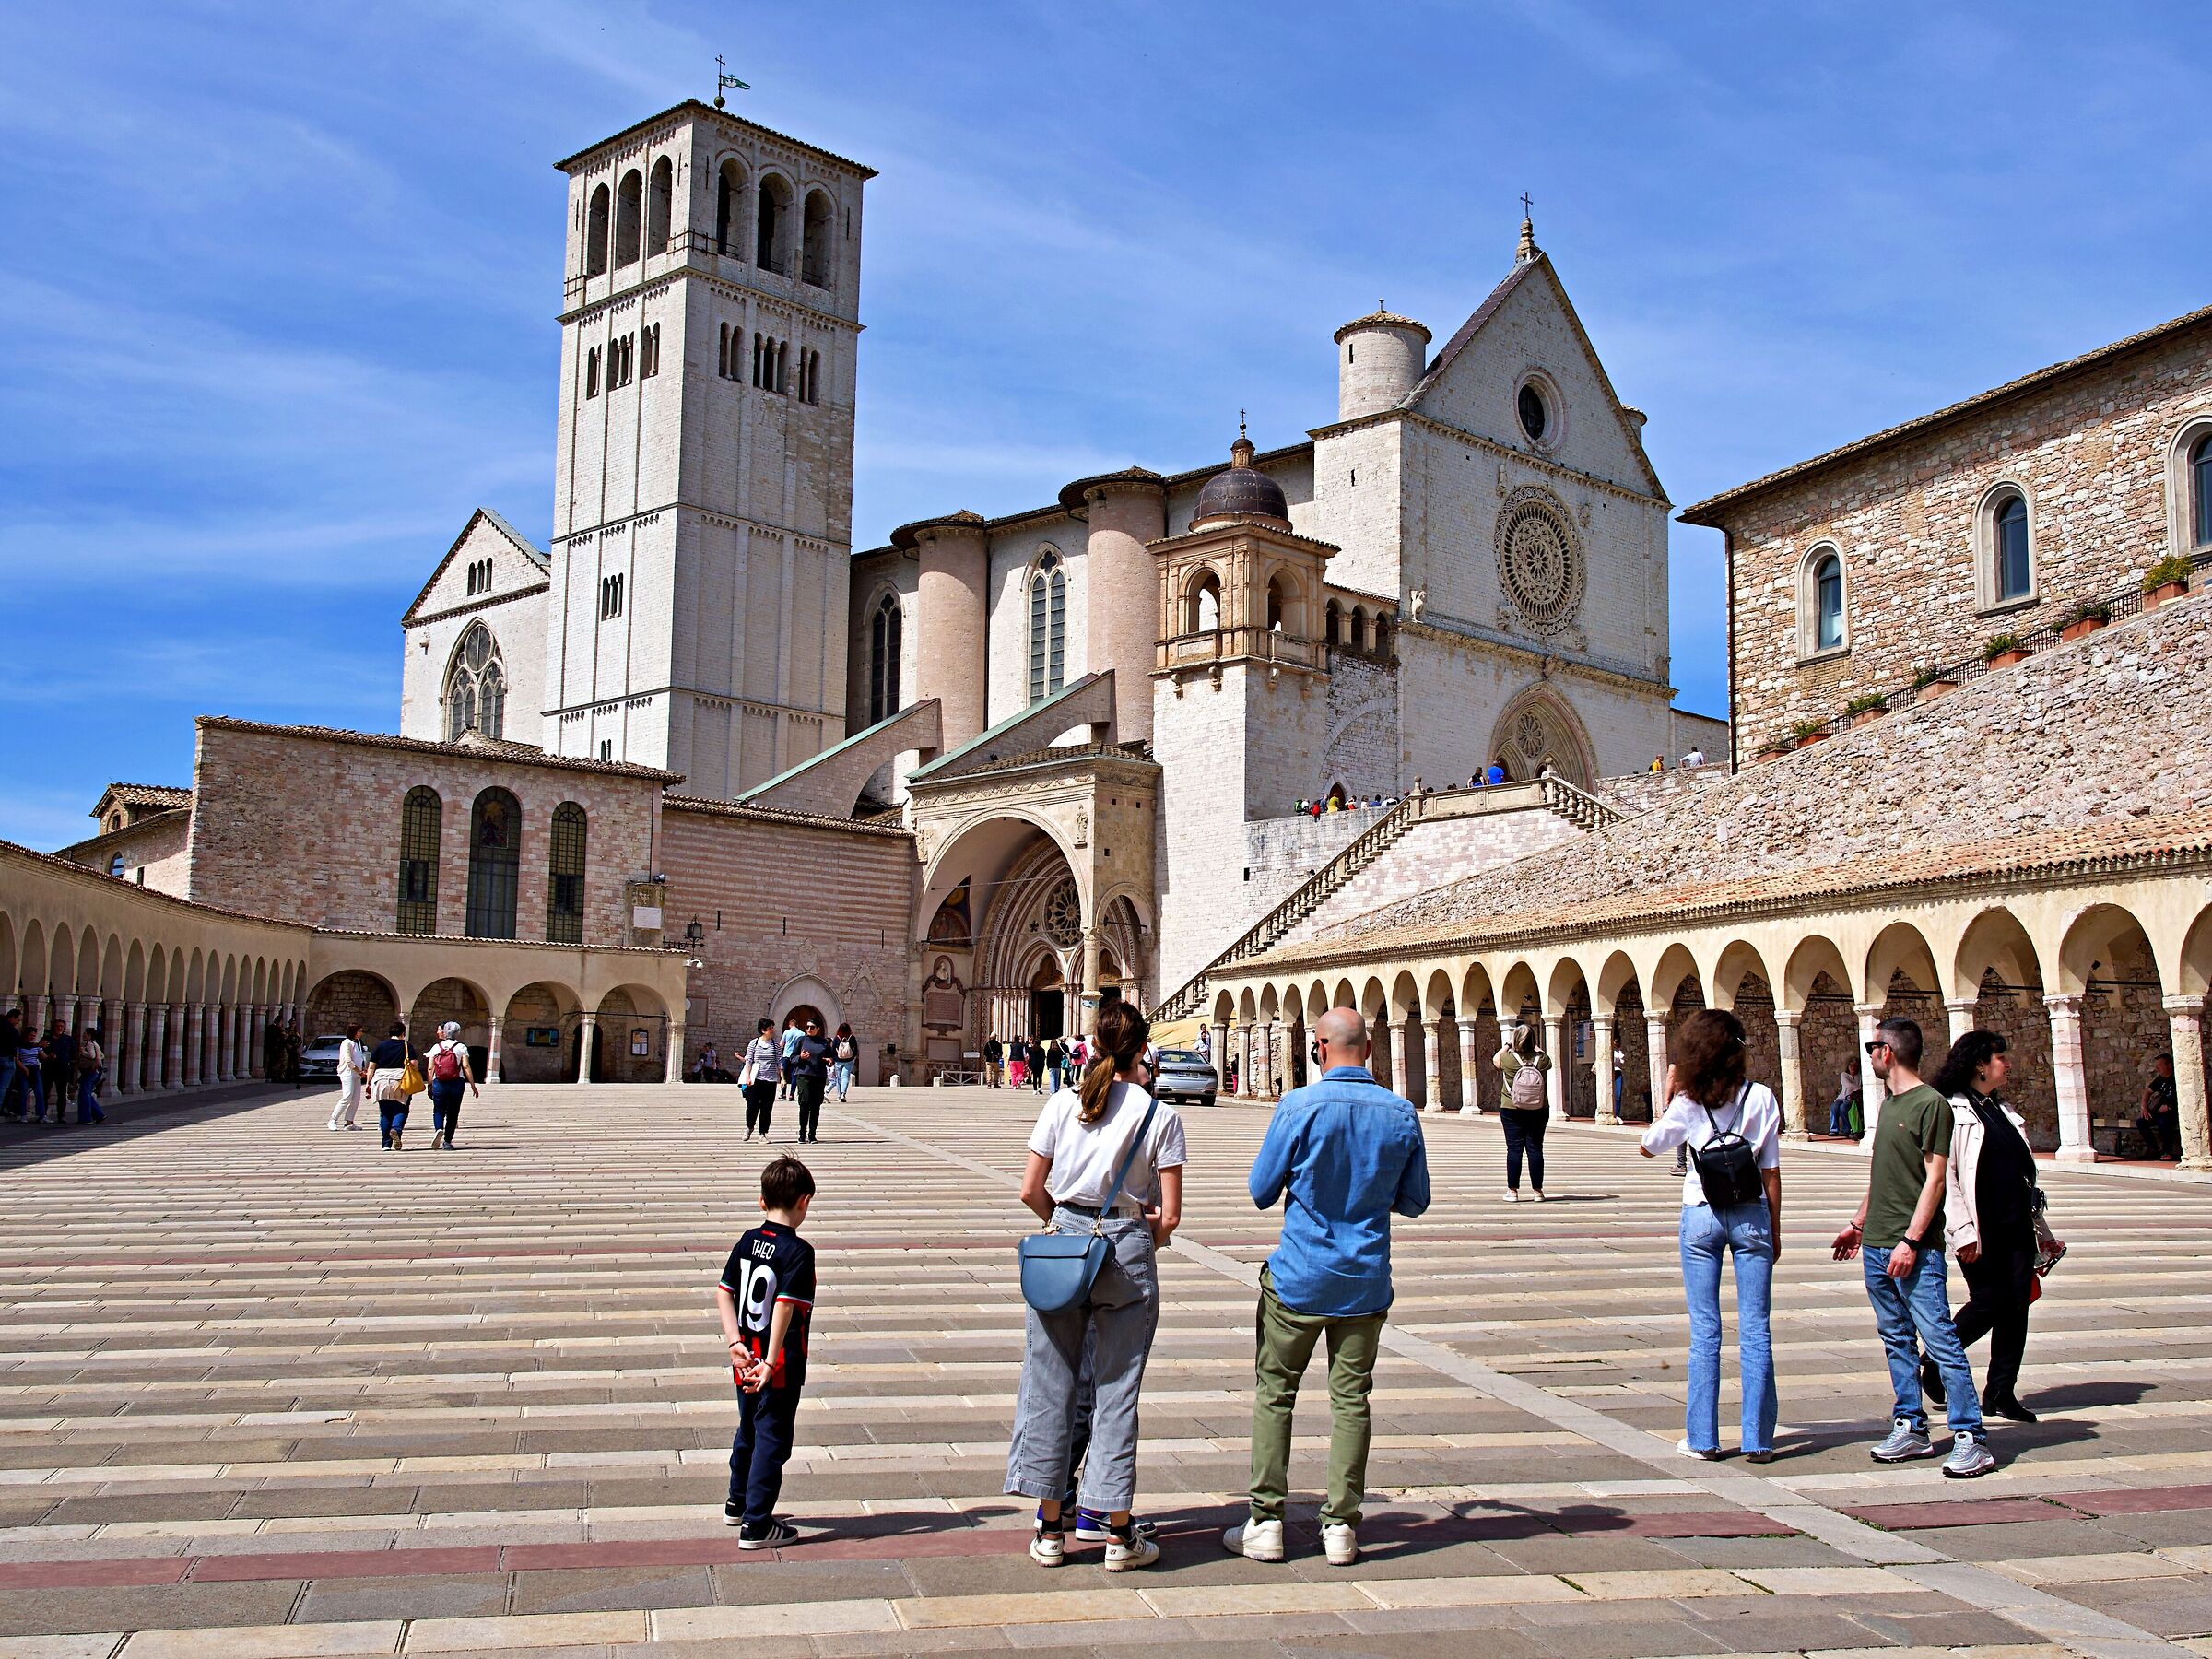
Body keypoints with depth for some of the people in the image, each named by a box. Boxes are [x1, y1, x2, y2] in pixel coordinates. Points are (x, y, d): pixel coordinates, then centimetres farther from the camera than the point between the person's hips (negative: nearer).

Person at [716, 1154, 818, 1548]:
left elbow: (723, 1293, 0)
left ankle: (738, 1504, 41)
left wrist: (735, 1343, -7)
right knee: (772, 1439, 3)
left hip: (747, 1360, 7)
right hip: (780, 1366, -7)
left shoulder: (747, 1241, 3)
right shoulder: (798, 1252, -17)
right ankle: (756, 1526, 6)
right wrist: (771, 1364, -24)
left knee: (748, 1429, 24)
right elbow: (785, 1307, -24)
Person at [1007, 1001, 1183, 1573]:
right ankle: (1119, 1534, 12)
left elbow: (1031, 1190, 1)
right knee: (1116, 1391, 6)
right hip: (1127, 1251, -1)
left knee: (1050, 1384, 9)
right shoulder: (1160, 1117, -4)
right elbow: (1170, 1215, -5)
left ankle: (1050, 1530, 15)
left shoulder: (1063, 1103, 0)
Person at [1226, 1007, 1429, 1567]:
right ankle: (1341, 1526, 12)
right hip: (1365, 1280, 3)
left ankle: (1265, 1523, 11)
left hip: (1298, 1277, -3)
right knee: (1351, 1400, 10)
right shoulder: (1401, 1113, -4)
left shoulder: (1299, 1106, -14)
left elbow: (1261, 1192, -6)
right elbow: (1414, 1201, 7)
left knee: (1274, 1395, 9)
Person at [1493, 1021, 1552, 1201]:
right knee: (1535, 1149, 6)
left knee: (1514, 1149, 2)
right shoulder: (1541, 1059, -7)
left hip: (1512, 1111, -2)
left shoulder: (1509, 1058, -11)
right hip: (1539, 1111, 2)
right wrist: (1534, 1046, 26)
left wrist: (1507, 1044, 21)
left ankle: (1513, 1190, 4)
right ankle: (1537, 1190, 9)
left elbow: (1495, 1059, 12)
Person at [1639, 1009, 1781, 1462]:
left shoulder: (1687, 1103, -4)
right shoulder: (1761, 1098, -3)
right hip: (1751, 1215, 0)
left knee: (1704, 1331, 6)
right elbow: (1771, 1172, -1)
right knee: (1755, 1331, 4)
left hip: (1702, 1215, 0)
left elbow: (1647, 1146, 10)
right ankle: (1757, 1439, 6)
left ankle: (1702, 1438, 9)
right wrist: (1775, 1230, 8)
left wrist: (1668, 1096, 12)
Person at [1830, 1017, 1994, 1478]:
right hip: (1877, 1246, 9)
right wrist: (1859, 1224, 24)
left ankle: (1970, 1438, -6)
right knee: (1896, 1340, 12)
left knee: (1940, 1340, -8)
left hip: (1917, 1251, -9)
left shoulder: (1931, 1104, -11)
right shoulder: (1889, 1103, 15)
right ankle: (1911, 1428, 19)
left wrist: (1911, 1240, -19)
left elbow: (1935, 1178, -15)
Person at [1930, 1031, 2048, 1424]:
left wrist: (2037, 1224, 20)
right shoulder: (1950, 1110, -9)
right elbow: (1942, 1176, -15)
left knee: (2016, 1305, 5)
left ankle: (2001, 1391, 13)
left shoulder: (2002, 1109, 17)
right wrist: (1963, 1231, -19)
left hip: (2016, 1226, 7)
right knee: (1988, 1303, -4)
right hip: (1980, 1229, -7)